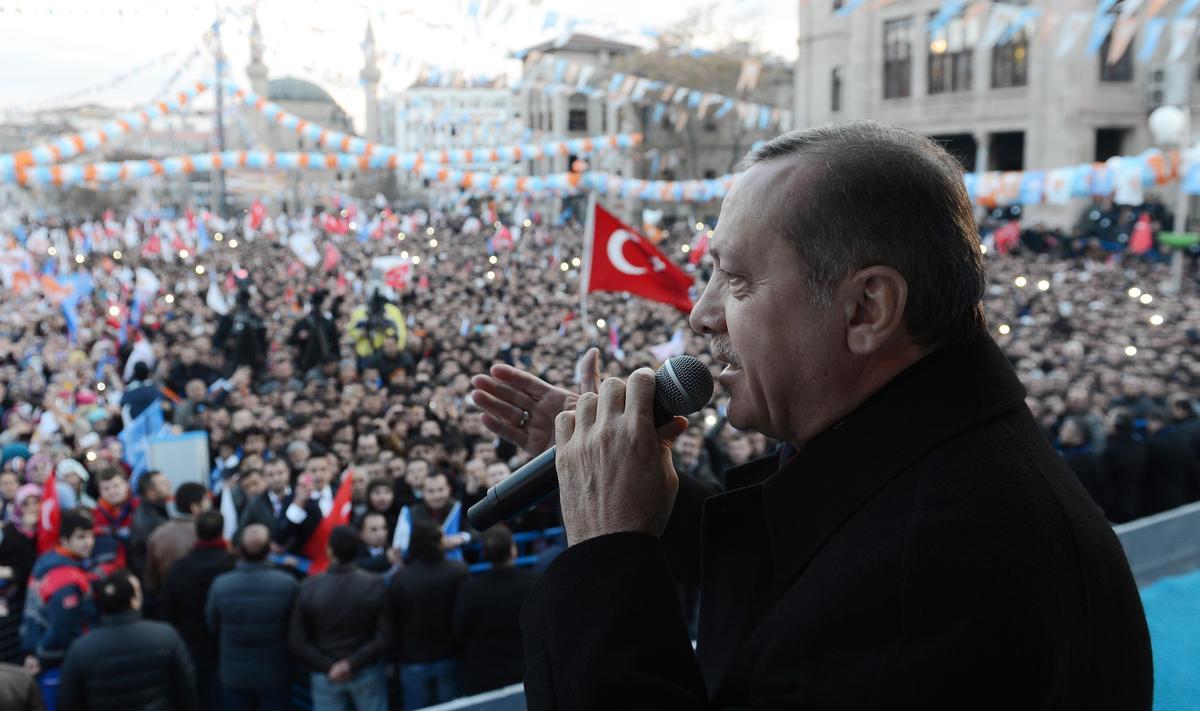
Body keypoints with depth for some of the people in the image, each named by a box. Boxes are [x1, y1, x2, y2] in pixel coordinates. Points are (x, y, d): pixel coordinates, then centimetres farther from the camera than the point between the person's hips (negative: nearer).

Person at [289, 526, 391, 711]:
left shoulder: (309, 588, -12)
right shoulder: (375, 585, -13)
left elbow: (296, 643, -11)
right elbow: (384, 637, -16)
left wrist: (327, 666, -8)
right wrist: (353, 663, -14)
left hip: (324, 676, 0)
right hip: (367, 673, 0)